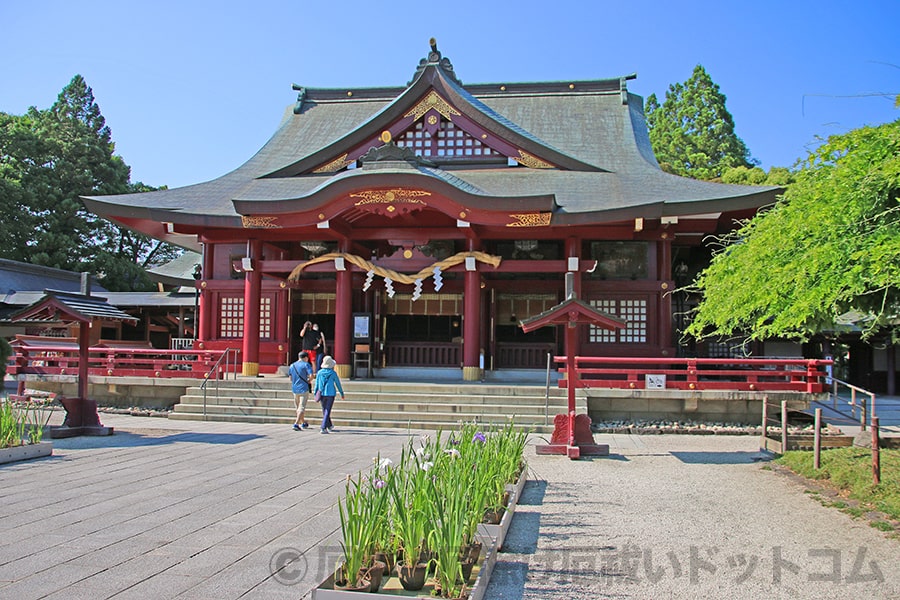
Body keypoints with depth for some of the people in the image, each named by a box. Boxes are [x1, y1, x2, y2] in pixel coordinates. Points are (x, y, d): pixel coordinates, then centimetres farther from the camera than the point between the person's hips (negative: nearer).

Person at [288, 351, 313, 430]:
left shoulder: (291, 366, 11)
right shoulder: (306, 365, -6)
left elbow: (291, 378, 14)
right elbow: (311, 376, -17)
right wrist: (308, 381, 2)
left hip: (295, 389, 6)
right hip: (304, 389, -6)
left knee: (298, 407, 18)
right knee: (301, 408, -5)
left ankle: (303, 423, 31)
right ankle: (296, 424, -17)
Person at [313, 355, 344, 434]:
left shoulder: (319, 372, -2)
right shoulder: (333, 373, -7)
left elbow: (317, 384, 2)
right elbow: (338, 384, 1)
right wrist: (342, 393, 13)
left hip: (322, 394, 3)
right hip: (330, 394, -3)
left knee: (325, 411, 18)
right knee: (327, 411, -1)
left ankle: (330, 426, 33)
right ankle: (323, 428, -10)